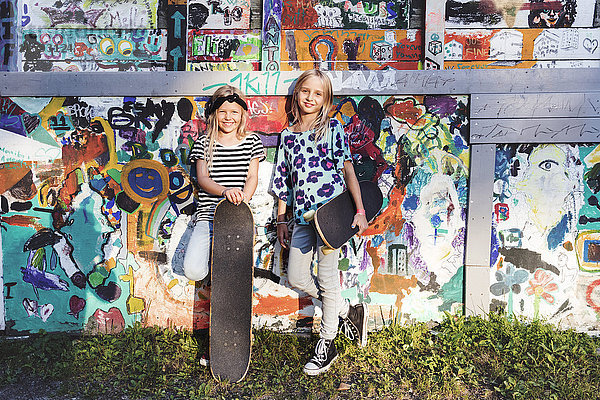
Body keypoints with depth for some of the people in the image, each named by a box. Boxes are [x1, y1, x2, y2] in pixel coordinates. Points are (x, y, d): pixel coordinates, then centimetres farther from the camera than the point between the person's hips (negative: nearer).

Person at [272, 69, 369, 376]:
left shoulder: (333, 129, 0)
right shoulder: (287, 135, 13)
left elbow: (348, 170, -4)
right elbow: (283, 181, 16)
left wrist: (359, 210, -11)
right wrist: (281, 219, 15)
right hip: (302, 215, 6)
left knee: (327, 278, 0)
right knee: (296, 277, 6)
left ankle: (327, 344, 16)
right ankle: (349, 311, 26)